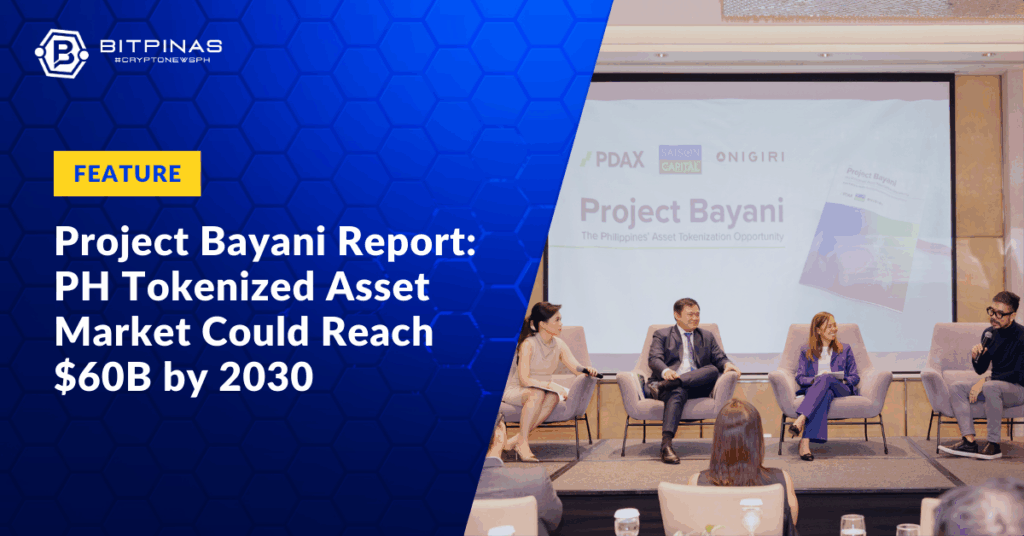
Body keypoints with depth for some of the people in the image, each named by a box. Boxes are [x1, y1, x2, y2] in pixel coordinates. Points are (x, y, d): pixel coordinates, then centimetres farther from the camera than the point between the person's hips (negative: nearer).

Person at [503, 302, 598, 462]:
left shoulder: (558, 345, 3)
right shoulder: (528, 344, -17)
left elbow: (578, 369, -2)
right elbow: (524, 380, -24)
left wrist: (588, 371, -26)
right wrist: (552, 386, -31)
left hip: (543, 390, 5)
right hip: (515, 391, -5)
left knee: (553, 398, -31)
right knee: (537, 394, -38)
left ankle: (516, 439, -27)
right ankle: (522, 443, -31)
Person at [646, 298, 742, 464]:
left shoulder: (707, 336, 27)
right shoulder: (662, 335, 15)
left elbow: (719, 358, 17)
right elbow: (654, 359, -1)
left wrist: (726, 364, -11)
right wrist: (665, 371, -26)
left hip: (696, 384, 3)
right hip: (671, 382, -3)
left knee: (713, 370, -29)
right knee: (678, 394, -39)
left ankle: (663, 386, -41)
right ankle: (666, 444, -53)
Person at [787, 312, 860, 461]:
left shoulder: (845, 349, 27)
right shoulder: (806, 351, 23)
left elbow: (855, 377, 17)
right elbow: (800, 378, 10)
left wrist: (842, 380, -6)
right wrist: (815, 379, -12)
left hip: (842, 390, 1)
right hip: (813, 389, -1)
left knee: (826, 379, -37)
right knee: (826, 394, -41)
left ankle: (800, 420, -57)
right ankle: (805, 444, -58)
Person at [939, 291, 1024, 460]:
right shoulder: (989, 333, 6)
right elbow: (980, 369, 13)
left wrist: (985, 381, -22)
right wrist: (976, 356, -11)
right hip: (995, 385, 8)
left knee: (990, 387, -37)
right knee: (956, 388, -10)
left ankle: (994, 445, -27)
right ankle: (969, 442, -19)